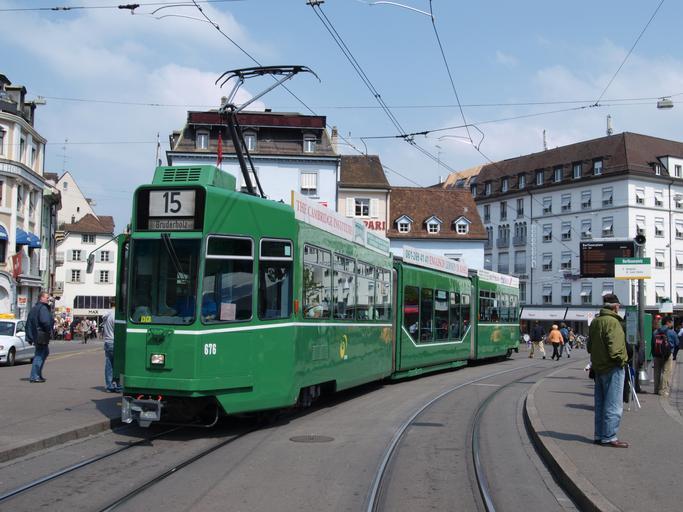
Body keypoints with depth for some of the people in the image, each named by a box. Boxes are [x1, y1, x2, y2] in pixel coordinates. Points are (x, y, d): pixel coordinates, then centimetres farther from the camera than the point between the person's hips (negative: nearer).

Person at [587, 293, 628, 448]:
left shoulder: (594, 322, 13)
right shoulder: (612, 321, -16)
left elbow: (589, 346, 17)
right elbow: (614, 347, -24)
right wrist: (622, 359, -12)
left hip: (598, 367, 9)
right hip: (612, 367, -9)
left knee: (600, 404, 14)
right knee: (613, 405, -3)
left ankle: (599, 435, 20)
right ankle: (609, 437, -1)